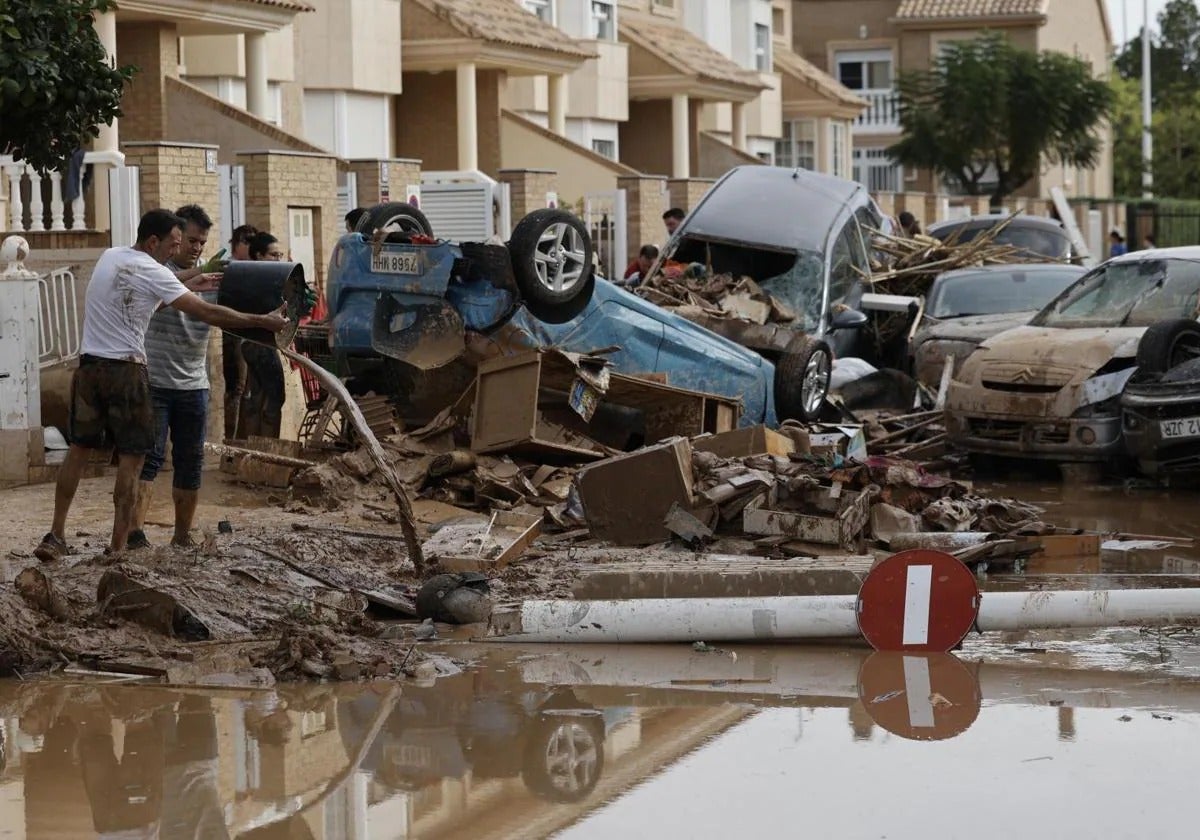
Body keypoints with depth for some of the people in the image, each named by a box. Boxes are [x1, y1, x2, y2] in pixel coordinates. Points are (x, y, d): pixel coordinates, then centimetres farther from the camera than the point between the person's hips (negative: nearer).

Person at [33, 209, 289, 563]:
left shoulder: (109, 257, 11)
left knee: (79, 448, 12)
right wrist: (264, 321, -12)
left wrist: (190, 286, 23)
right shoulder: (153, 273, -11)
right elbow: (207, 313, -15)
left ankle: (55, 536, 11)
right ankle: (117, 547, -1)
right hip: (126, 371, -7)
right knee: (131, 457, 0)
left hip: (89, 367, 7)